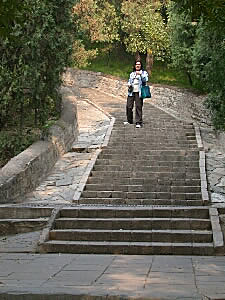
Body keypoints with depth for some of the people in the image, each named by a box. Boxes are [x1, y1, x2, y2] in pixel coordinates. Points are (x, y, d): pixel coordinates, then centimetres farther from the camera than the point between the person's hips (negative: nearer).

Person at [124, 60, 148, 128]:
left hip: (138, 92, -5)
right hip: (131, 92, 5)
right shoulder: (132, 73, 22)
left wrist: (140, 74, -20)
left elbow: (145, 80, -7)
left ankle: (138, 122, -7)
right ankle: (129, 120, 19)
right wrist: (129, 84, 8)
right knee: (128, 106, 2)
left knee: (138, 107, -10)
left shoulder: (144, 72, 8)